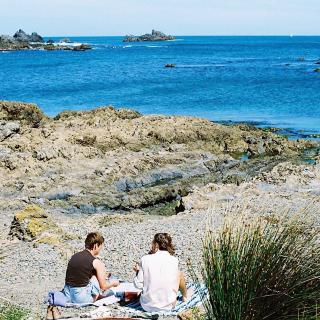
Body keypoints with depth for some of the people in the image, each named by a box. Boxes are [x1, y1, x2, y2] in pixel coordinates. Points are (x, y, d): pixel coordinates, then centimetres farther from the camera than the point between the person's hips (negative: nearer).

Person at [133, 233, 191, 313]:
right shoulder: (174, 261, -10)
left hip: (147, 306, 0)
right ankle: (185, 296, 47)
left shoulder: (145, 259, -11)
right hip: (168, 306, 0)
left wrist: (138, 271, 11)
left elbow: (138, 285, -6)